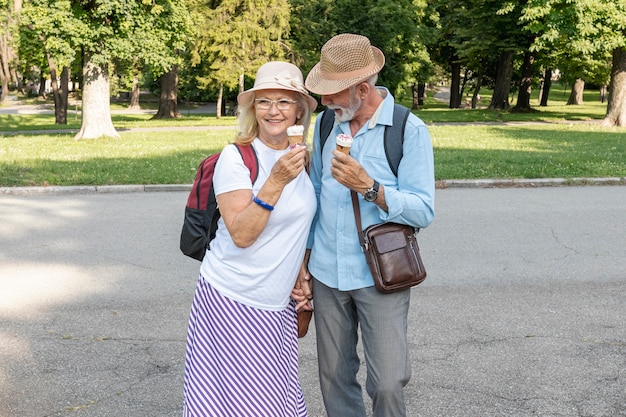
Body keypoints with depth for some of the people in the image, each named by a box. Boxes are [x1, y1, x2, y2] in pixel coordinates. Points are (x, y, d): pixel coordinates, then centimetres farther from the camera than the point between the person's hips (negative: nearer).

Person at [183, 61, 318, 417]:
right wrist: (276, 181, -28)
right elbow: (241, 234, -21)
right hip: (232, 301, -5)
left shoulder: (302, 159, 6)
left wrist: (302, 276, 11)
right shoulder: (235, 157, -12)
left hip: (279, 304, 6)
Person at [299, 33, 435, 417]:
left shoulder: (409, 130, -9)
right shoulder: (326, 123, 5)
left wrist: (369, 188, -29)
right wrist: (304, 258, 11)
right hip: (326, 273, 5)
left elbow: (424, 211, -14)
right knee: (334, 377, 11)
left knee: (387, 384, -5)